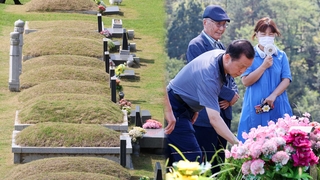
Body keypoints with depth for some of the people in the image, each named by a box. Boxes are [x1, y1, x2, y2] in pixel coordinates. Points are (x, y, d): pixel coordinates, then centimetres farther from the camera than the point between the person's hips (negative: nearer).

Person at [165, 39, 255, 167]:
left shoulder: (220, 54, -4)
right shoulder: (209, 74, -33)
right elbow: (214, 118, -38)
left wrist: (194, 108, 17)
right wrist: (237, 144, -44)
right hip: (173, 109, -10)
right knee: (191, 157, -18)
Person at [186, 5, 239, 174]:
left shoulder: (220, 46, 15)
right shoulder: (196, 45, -9)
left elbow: (229, 75, 17)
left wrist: (233, 94, -4)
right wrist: (230, 95, -12)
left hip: (223, 113, 8)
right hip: (205, 114, -8)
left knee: (219, 162, 10)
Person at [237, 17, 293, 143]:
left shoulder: (281, 56, 8)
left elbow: (286, 79, 2)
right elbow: (246, 81, -5)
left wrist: (273, 96, -13)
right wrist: (264, 66, -13)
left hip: (277, 108, 2)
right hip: (255, 108, -2)